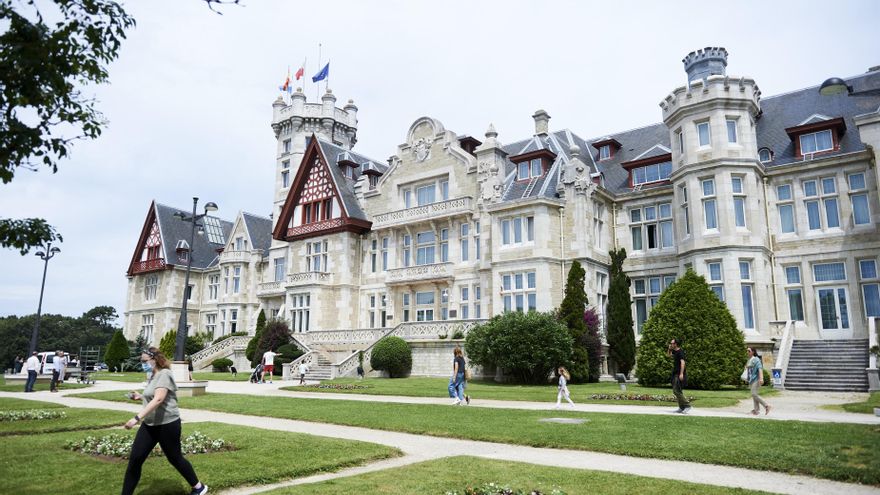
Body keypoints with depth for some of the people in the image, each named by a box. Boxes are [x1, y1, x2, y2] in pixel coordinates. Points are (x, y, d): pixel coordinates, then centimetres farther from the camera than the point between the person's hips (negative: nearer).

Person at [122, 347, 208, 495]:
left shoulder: (164, 374, -16)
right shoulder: (153, 376, 13)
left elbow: (159, 399, -28)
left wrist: (137, 418, -33)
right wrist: (140, 397, 11)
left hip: (167, 424, -9)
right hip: (149, 425, 9)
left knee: (175, 458, 4)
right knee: (134, 459, 1)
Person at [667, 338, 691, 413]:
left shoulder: (680, 352, -15)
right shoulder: (675, 351, 13)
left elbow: (682, 362, -23)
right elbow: (668, 354, 32)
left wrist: (681, 373, -29)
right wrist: (669, 348, 14)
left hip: (679, 374, -10)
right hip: (675, 373, 10)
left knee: (677, 390, -12)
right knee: (675, 391, 11)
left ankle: (687, 406, -6)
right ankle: (682, 407, 16)